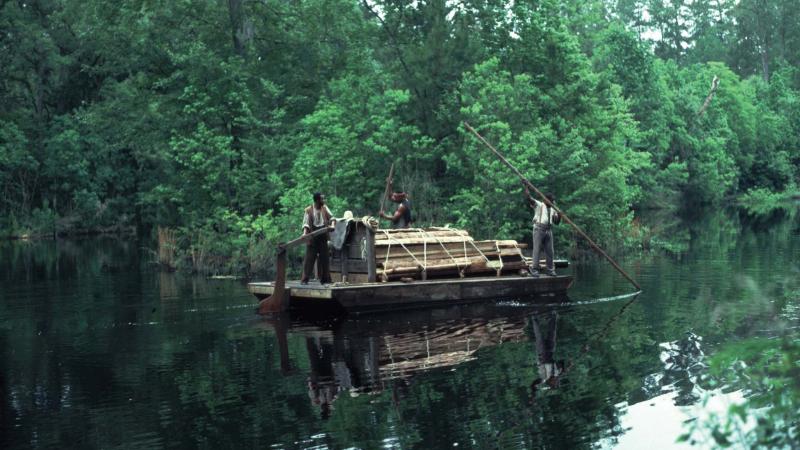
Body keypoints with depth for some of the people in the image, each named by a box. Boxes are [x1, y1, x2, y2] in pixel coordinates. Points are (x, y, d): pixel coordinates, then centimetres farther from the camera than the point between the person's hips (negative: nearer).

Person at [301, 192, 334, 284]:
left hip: (323, 236, 4)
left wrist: (332, 224, -15)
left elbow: (331, 217, 6)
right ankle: (305, 279, -1)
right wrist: (305, 233, -24)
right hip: (312, 237, -4)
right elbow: (306, 223, -8)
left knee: (324, 258, 6)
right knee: (309, 258, -4)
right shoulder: (309, 210, -5)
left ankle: (325, 279, 13)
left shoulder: (324, 208, 7)